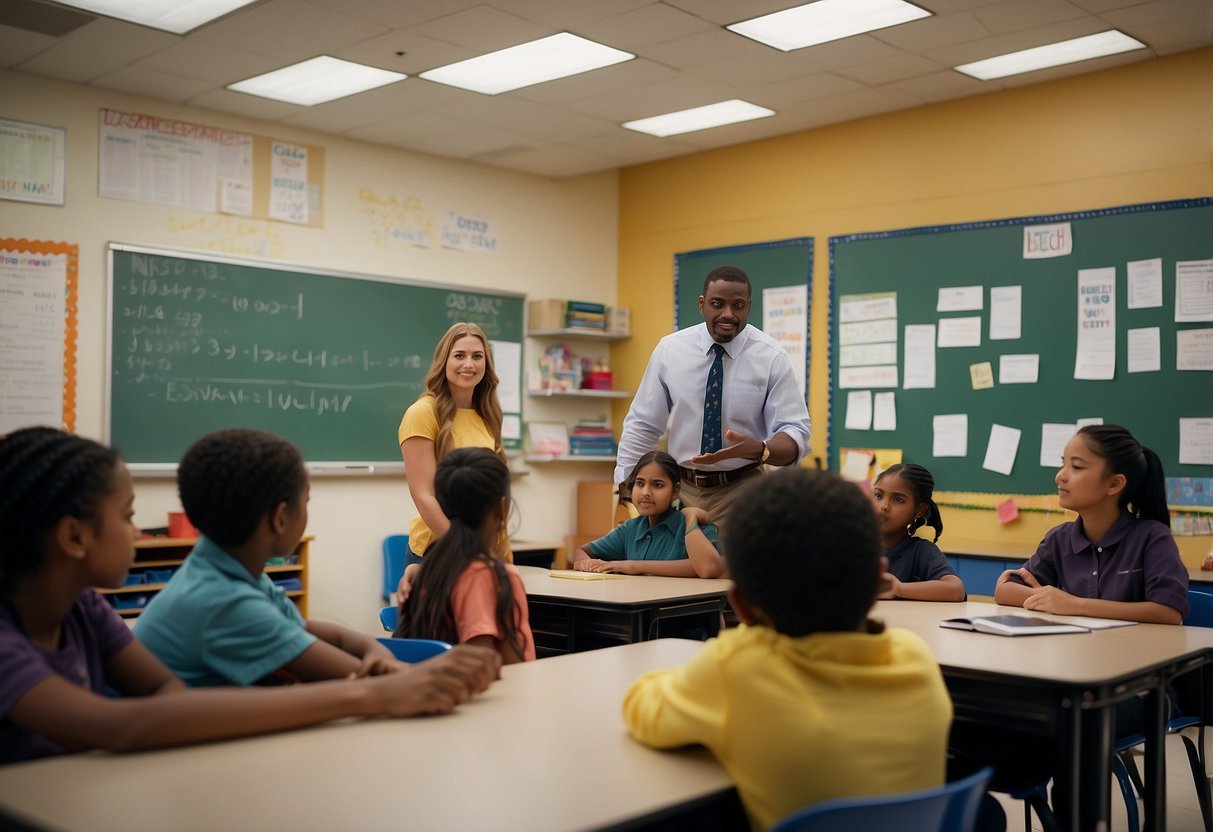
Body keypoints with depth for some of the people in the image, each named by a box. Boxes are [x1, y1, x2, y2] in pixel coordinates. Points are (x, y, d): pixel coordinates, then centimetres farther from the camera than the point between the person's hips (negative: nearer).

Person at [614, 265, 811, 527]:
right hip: (680, 488, 2)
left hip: (741, 492, -1)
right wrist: (626, 487, -4)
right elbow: (642, 425, 2)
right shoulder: (669, 349, -3)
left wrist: (759, 450, -34)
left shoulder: (772, 357, -8)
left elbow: (795, 435, -13)